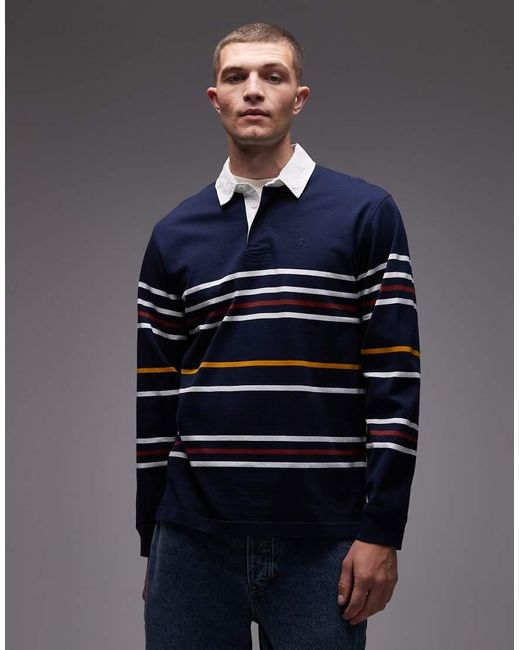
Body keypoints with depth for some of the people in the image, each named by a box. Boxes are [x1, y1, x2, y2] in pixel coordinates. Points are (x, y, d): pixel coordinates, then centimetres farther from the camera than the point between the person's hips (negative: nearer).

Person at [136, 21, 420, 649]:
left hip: (323, 543, -2)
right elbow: (154, 396, 11)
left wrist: (382, 532, -8)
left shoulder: (366, 213, 1)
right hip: (193, 539, 3)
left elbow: (395, 381, -3)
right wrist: (150, 539, 9)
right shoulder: (174, 233, 10)